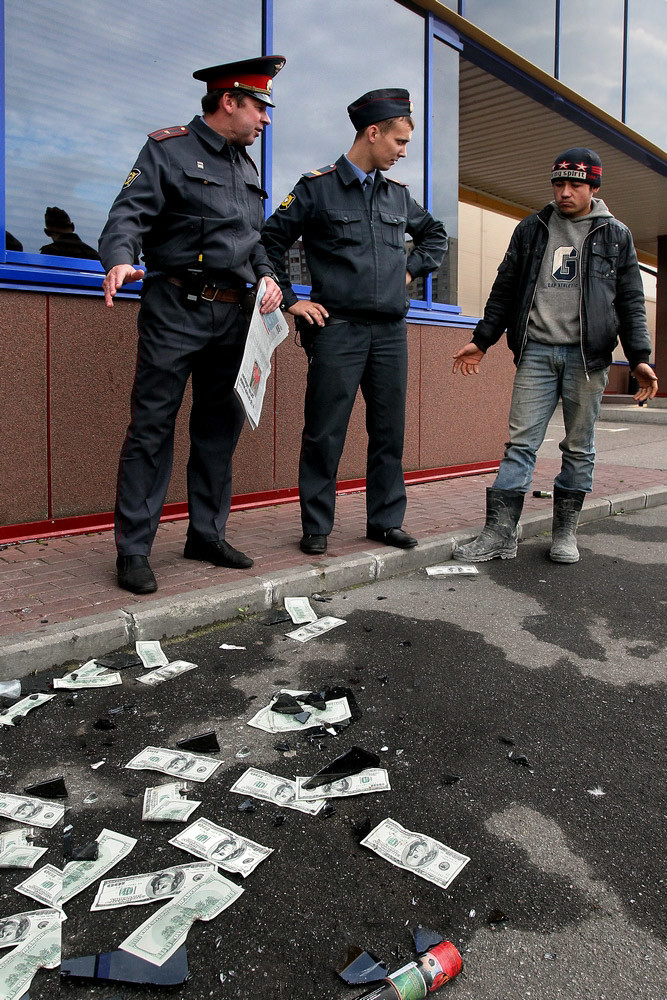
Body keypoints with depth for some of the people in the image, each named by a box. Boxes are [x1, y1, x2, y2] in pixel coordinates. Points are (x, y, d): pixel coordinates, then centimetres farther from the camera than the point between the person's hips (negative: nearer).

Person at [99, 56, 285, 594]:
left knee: (220, 425, 9)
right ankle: (134, 549, -1)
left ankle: (207, 535, 21)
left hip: (232, 315, 7)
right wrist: (120, 261, -31)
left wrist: (267, 276, 4)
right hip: (176, 310, -7)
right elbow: (129, 214, -11)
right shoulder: (169, 149, 0)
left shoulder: (246, 166, 21)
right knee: (152, 425, -8)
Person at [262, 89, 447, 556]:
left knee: (390, 430, 7)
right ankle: (316, 526, 8)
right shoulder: (317, 187, 1)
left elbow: (435, 234, 32)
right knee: (325, 433, -3)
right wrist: (291, 300, -2)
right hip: (338, 329, -5)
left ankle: (387, 520, 19)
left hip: (391, 330, 5)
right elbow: (270, 242, 3)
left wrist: (411, 270, 16)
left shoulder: (398, 194, 16)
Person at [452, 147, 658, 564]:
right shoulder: (531, 230, 12)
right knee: (521, 442, -4)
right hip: (536, 352, 1)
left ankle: (565, 531, 15)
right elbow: (505, 289, 16)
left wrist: (639, 357, -2)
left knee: (579, 448, 5)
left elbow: (631, 303, 7)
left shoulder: (616, 235, 9)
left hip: (587, 355, 0)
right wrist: (482, 341, 13)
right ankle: (500, 533, -3)